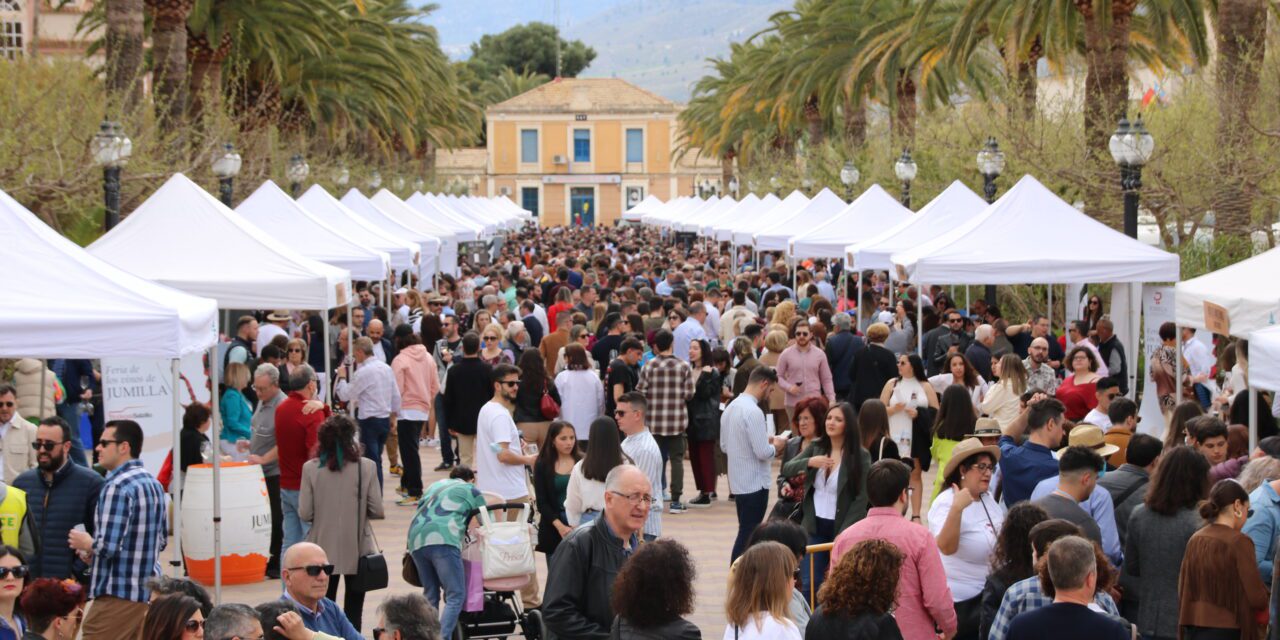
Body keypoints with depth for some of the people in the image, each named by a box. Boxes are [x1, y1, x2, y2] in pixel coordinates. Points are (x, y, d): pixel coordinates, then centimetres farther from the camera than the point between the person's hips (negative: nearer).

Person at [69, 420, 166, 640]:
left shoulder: (117, 486, -16)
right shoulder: (153, 483, 12)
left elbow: (109, 547, -23)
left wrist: (86, 544, -2)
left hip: (119, 595, -9)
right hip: (150, 592, 9)